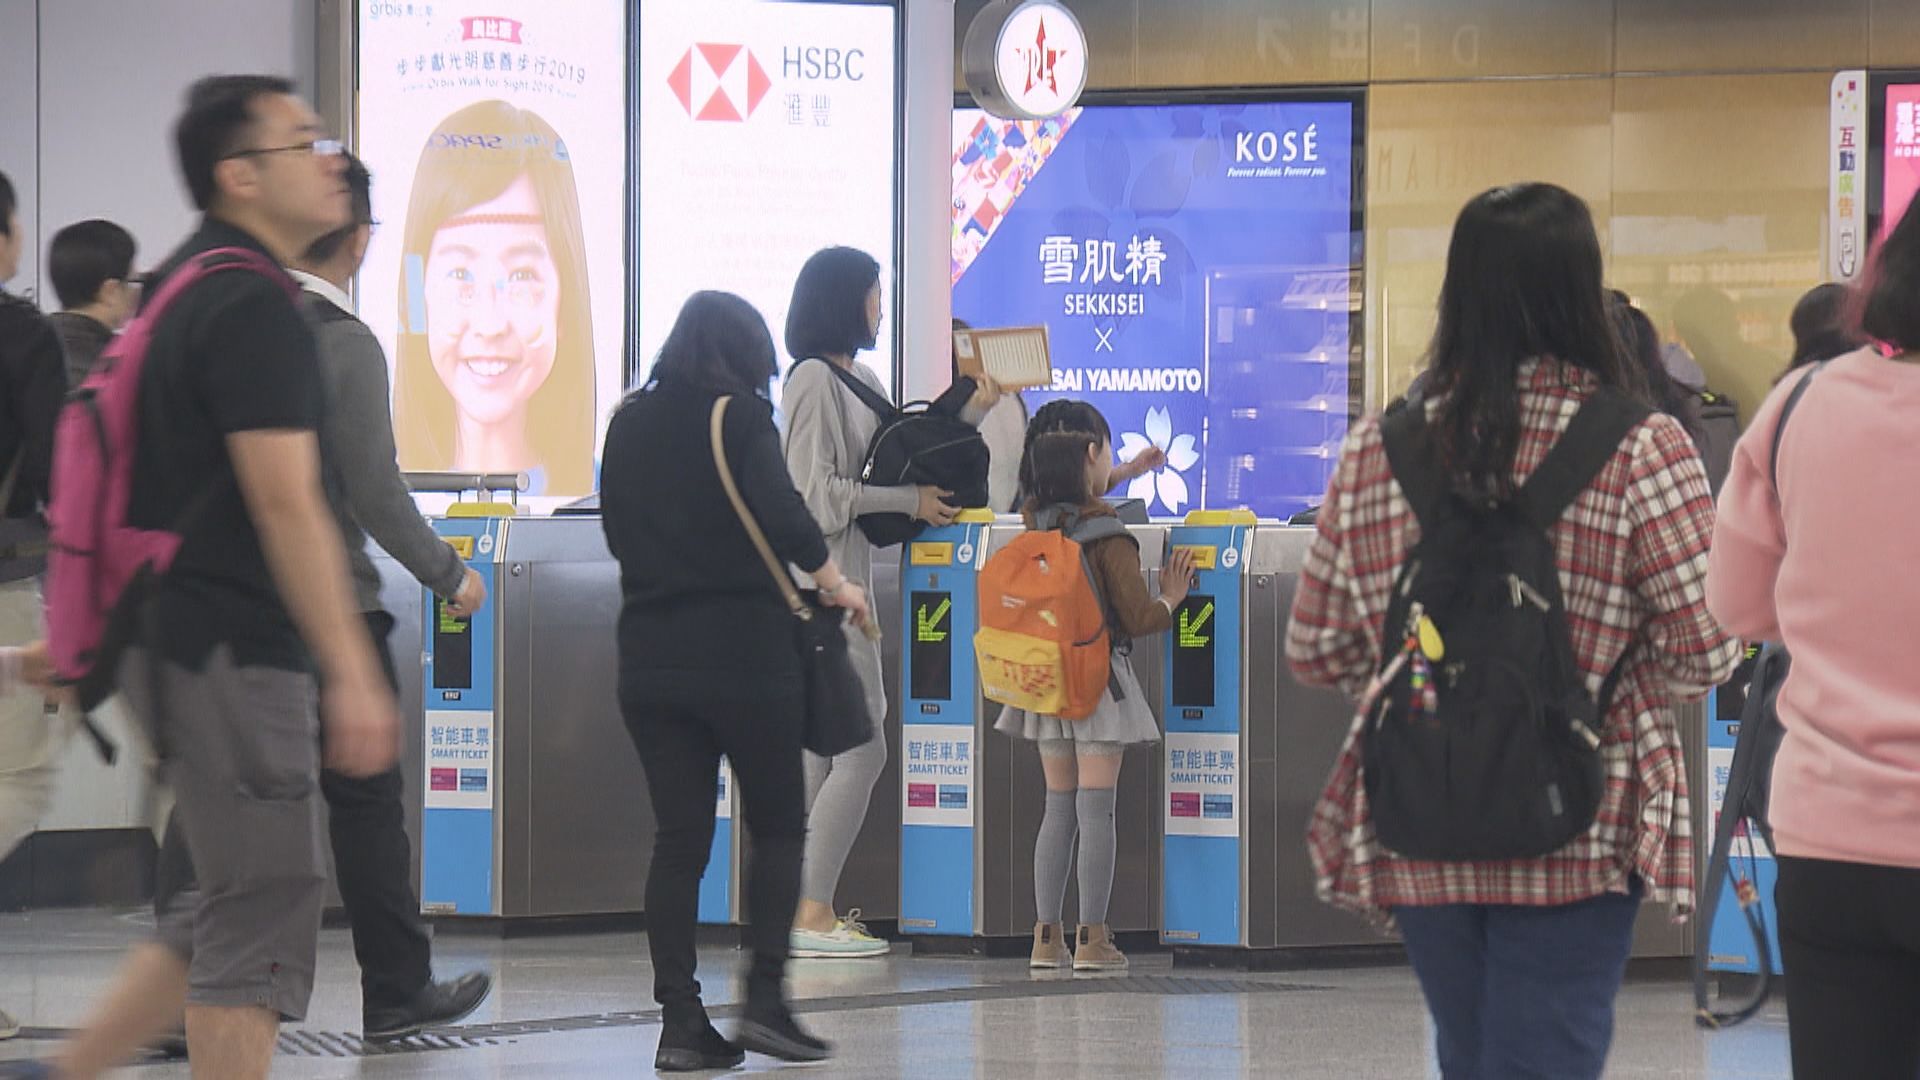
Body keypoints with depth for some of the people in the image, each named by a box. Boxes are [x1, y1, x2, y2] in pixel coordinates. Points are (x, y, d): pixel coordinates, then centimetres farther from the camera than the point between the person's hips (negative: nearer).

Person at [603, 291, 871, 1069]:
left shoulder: (629, 423, 9)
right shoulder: (739, 415, -7)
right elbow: (781, 514, -19)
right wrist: (833, 581, -6)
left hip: (650, 659, 5)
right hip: (745, 653, -5)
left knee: (678, 837, 4)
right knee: (778, 826, 7)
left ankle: (680, 1021, -2)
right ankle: (765, 997, -4)